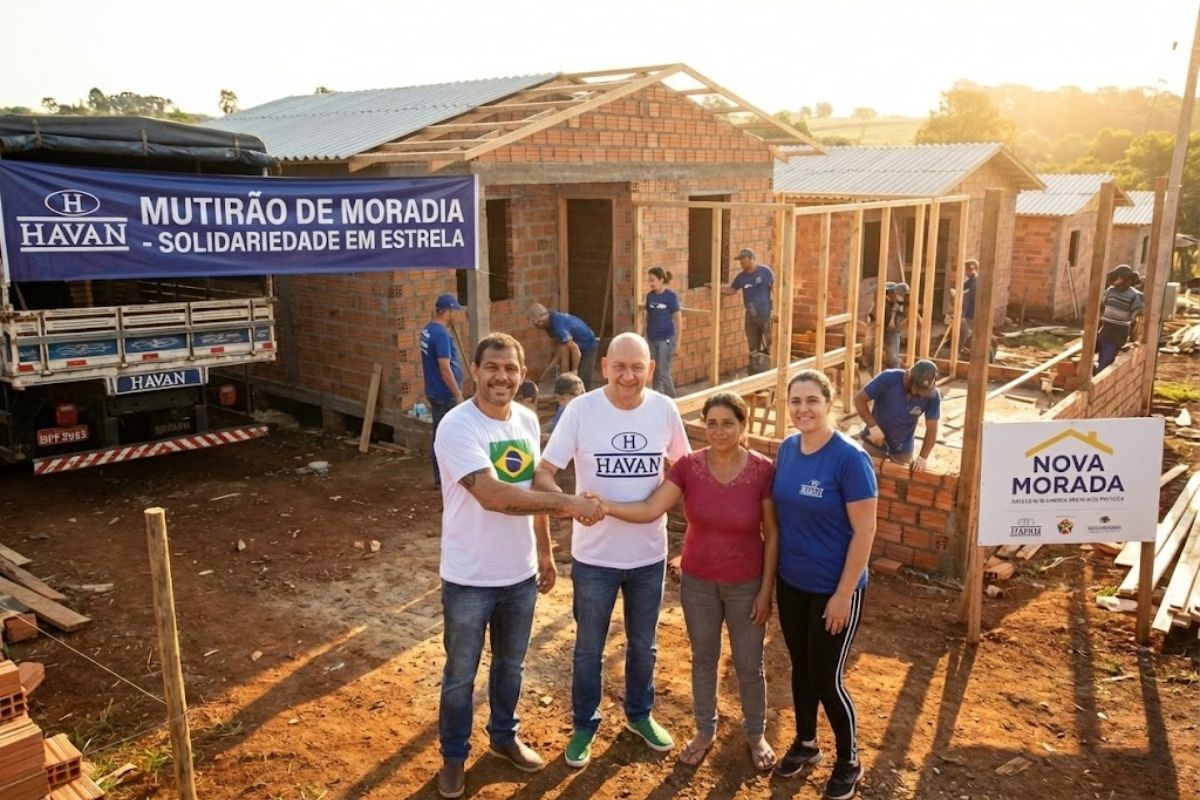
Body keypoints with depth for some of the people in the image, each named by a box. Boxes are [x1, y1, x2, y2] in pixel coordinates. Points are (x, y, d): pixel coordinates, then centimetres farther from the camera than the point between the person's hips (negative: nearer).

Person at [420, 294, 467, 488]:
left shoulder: (428, 329, 8)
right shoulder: (441, 334, -22)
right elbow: (445, 368, -24)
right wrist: (458, 394, -20)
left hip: (434, 392, 9)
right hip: (445, 394, -9)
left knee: (439, 436, 14)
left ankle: (440, 478, 21)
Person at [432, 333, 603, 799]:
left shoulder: (527, 421, 1)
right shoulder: (457, 426, -21)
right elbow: (494, 495, -31)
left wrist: (544, 552, 13)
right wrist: (568, 503, -31)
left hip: (520, 573, 6)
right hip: (469, 578, -5)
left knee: (510, 665, 24)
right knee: (461, 675, 14)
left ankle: (504, 737, 46)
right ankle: (454, 756, 35)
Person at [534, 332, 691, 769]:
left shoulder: (665, 409, -9)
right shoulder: (581, 409, -16)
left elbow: (684, 467, 8)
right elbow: (542, 475, -16)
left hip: (650, 554, 2)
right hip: (594, 556, -2)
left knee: (643, 645, 23)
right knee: (589, 649, 17)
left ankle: (640, 714, 47)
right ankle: (585, 725, 39)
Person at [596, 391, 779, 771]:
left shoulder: (763, 470, -15)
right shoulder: (688, 466, -12)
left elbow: (772, 533, -9)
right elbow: (650, 509, -18)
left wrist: (766, 588, -8)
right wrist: (606, 506, -35)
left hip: (746, 585, -2)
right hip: (698, 582, 2)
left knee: (749, 665, 14)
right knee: (703, 659, 19)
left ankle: (756, 733, 39)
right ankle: (705, 730, 40)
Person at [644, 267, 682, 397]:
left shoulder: (671, 296, -11)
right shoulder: (650, 296, 4)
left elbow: (678, 319, -9)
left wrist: (677, 342, -10)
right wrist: (645, 336, 11)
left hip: (666, 339, -5)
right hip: (652, 339, 5)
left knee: (663, 372, -5)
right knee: (655, 372, 10)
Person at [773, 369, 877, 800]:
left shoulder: (850, 458, -21)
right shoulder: (786, 449, -1)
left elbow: (864, 531, -18)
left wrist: (843, 594, -17)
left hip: (832, 589, -6)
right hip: (790, 582, 6)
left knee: (825, 678, 5)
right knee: (800, 666, 20)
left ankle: (850, 762, 29)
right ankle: (805, 742, 42)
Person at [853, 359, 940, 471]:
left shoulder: (932, 396, -19)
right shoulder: (888, 378, -26)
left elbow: (932, 429, -13)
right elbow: (859, 399, -19)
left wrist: (923, 457, -24)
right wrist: (872, 426, -28)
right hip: (875, 442, -1)